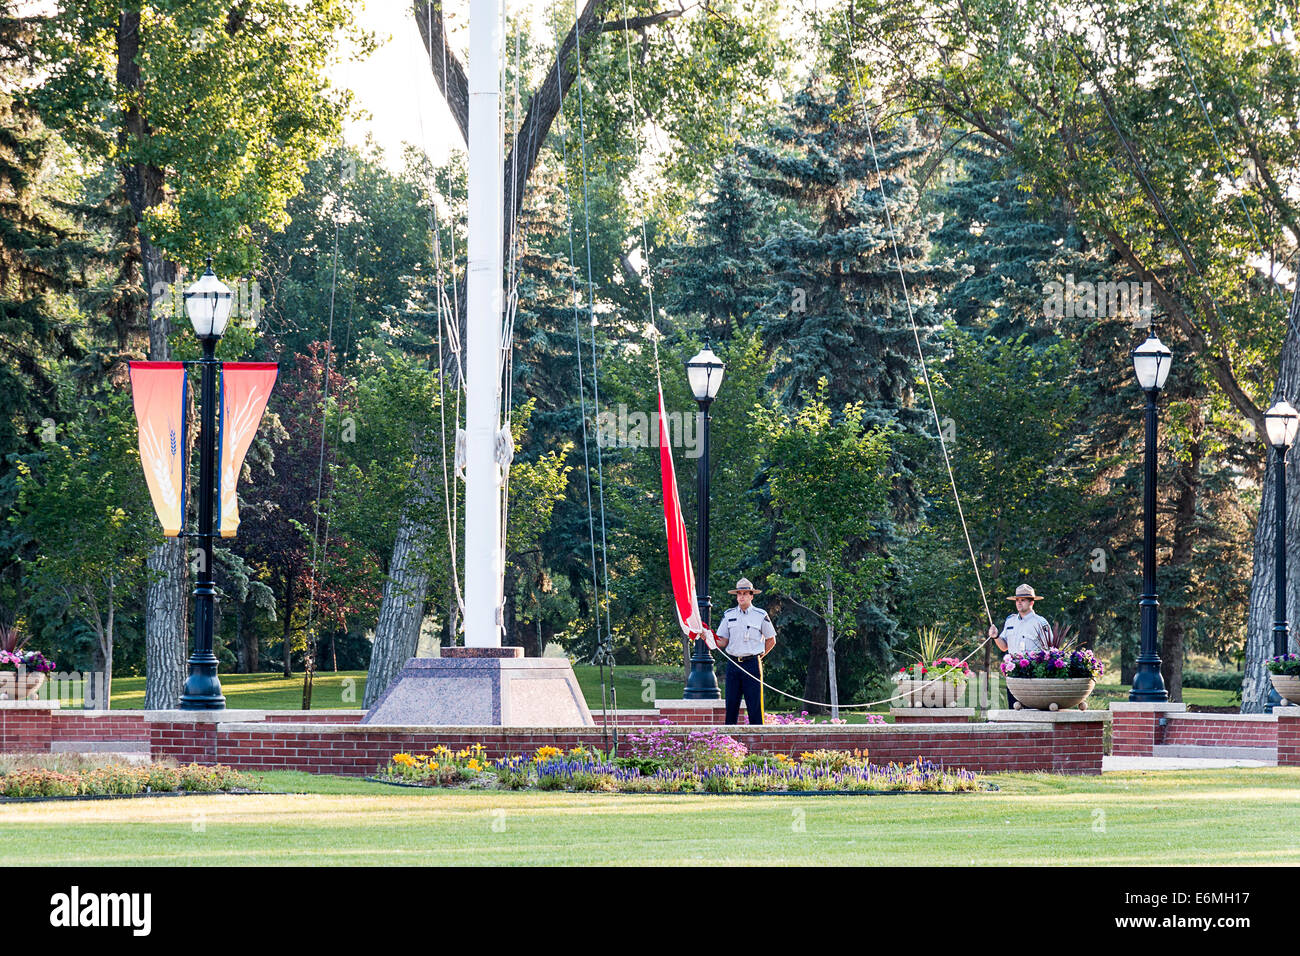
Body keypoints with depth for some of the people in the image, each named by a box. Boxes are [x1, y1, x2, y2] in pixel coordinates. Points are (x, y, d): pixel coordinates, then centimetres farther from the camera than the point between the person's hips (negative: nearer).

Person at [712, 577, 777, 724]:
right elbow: (723, 642, 8)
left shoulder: (761, 616, 2)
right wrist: (711, 639, -10)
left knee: (754, 705, -4)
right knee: (731, 704, 1)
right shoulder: (728, 615, 9)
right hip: (733, 662, 3)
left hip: (752, 663, -3)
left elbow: (771, 640, 12)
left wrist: (759, 656, 5)